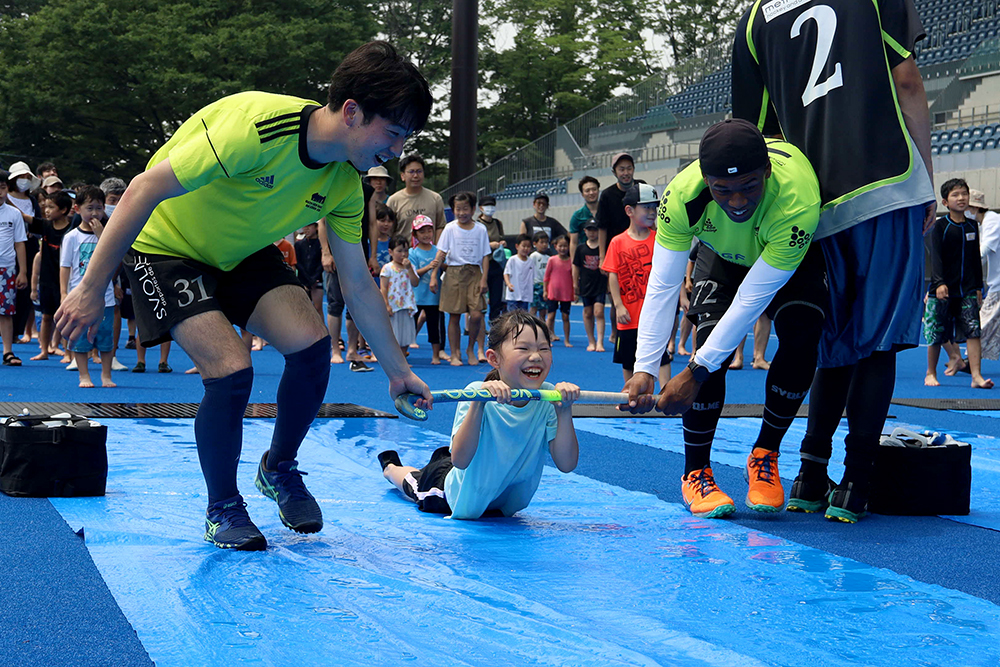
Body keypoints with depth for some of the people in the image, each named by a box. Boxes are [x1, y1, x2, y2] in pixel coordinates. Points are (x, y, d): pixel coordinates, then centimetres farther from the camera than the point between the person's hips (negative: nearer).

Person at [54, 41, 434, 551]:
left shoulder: (345, 183, -12)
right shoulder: (256, 127, -35)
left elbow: (358, 284, 1)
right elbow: (143, 191, -31)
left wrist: (398, 370, 2)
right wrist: (92, 289, -27)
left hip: (243, 254, 6)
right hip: (166, 247, -6)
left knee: (312, 343, -14)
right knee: (231, 370, -21)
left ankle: (279, 469, 13)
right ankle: (222, 510, 3)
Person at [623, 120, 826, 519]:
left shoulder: (796, 204, -44)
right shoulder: (682, 196, -37)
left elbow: (752, 300, -39)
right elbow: (662, 286, -30)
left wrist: (694, 373, -37)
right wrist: (644, 369, -39)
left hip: (795, 255, -1)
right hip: (722, 254, 1)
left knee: (801, 334, -25)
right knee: (712, 336, -19)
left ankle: (764, 456, -6)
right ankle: (695, 473, -5)